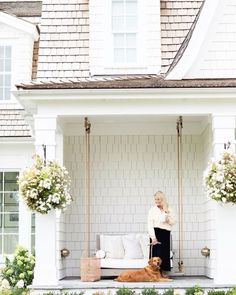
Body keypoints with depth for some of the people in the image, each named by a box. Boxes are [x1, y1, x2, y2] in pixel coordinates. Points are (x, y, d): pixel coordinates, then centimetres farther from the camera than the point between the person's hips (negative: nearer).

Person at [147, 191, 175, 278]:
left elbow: (172, 222, 12)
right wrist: (153, 237, -15)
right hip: (156, 232, -3)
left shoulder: (168, 210, 10)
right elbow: (150, 224, -5)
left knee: (165, 252, 2)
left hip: (166, 233, 3)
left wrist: (168, 219, -11)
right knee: (156, 252, -8)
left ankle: (163, 272, 10)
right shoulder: (153, 210, 1)